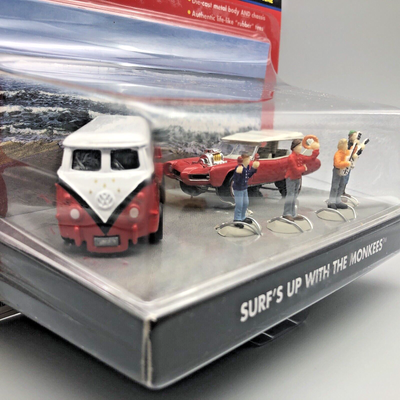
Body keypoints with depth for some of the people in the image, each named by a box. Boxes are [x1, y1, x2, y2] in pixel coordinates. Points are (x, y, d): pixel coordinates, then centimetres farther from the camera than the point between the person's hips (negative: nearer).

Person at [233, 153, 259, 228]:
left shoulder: (247, 166, 0)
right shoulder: (239, 168, -25)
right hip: (238, 189, -9)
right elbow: (236, 179, -28)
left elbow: (248, 176, 12)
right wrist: (238, 173, -44)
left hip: (244, 188, 9)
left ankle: (242, 218, 38)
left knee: (245, 203, 20)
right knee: (239, 205, -3)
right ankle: (237, 220, 11)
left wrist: (254, 169, 4)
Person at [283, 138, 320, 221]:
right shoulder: (291, 157, -20)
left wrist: (316, 150, 1)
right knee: (290, 195, -9)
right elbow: (296, 170, -23)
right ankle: (287, 214, -5)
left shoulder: (300, 156, 9)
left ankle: (293, 214, 18)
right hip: (291, 178, -9)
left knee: (294, 196, 12)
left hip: (298, 178, 9)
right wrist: (303, 168, -8)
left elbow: (311, 158, 9)